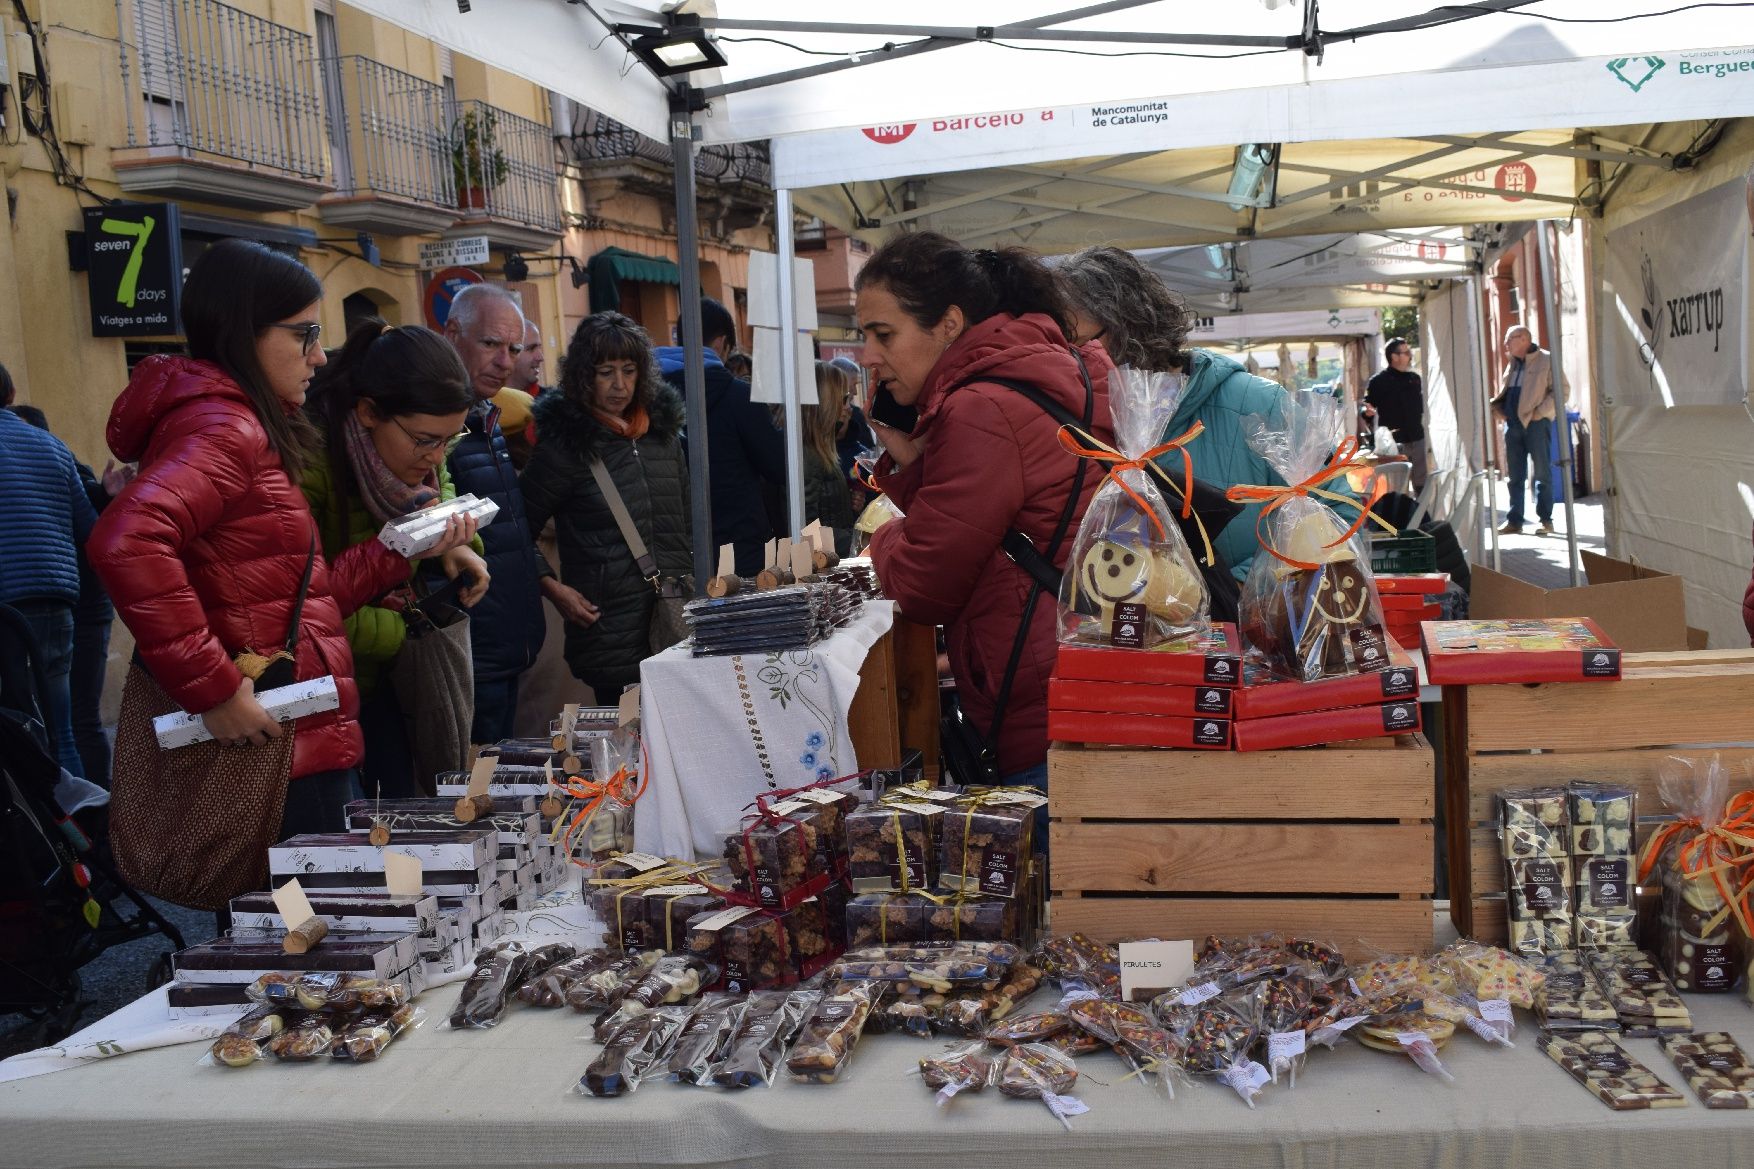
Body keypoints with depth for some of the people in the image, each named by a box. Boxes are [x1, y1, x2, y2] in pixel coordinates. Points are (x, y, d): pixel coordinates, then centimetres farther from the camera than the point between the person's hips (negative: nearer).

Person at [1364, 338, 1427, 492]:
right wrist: (1368, 411, -30)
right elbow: (1367, 406, -11)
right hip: (1394, 442, -6)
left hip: (1417, 439, 6)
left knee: (1422, 485, 10)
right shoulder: (1379, 381, -6)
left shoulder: (1414, 378, 13)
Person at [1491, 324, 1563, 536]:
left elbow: (1560, 391, -9)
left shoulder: (1546, 360, -5)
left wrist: (1539, 412, -16)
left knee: (1542, 473, 0)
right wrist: (1497, 406, 3)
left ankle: (1544, 519, 5)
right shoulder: (1512, 364, 16)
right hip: (1512, 424, 7)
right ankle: (1514, 521, 11)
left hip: (1536, 423, -7)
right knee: (1515, 475, 7)